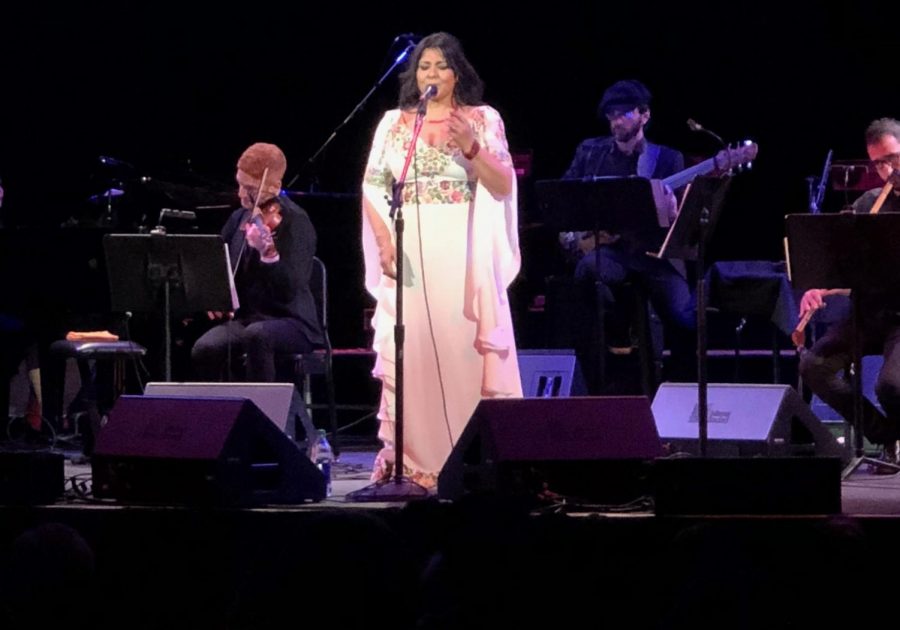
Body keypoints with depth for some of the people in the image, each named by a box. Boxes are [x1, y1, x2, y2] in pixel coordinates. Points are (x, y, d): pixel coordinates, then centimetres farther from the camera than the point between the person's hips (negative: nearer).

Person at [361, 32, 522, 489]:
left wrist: (472, 148, -16)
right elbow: (372, 188, 7)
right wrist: (384, 241, -7)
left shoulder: (483, 119, 7)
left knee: (463, 348, -6)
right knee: (408, 351, -2)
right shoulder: (394, 123, 12)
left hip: (465, 253, -2)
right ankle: (408, 459, 4)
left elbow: (503, 187, -1)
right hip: (408, 251, 2)